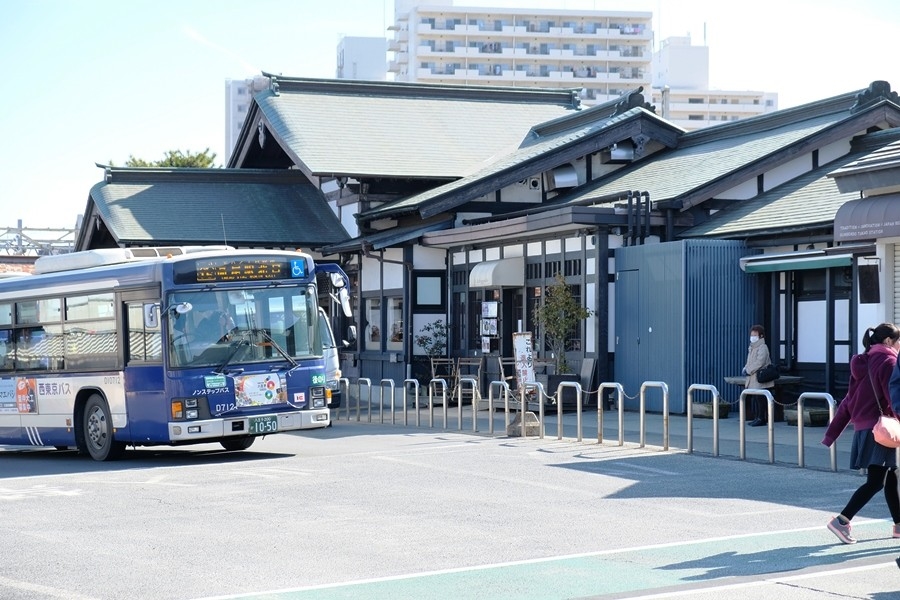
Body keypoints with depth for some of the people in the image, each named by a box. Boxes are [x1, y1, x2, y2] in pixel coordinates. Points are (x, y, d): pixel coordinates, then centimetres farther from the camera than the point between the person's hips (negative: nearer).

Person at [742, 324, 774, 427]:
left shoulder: (762, 347, -11)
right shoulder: (751, 348, 19)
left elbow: (759, 362, -20)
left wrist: (748, 371, -16)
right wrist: (745, 368, 5)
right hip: (753, 380, 9)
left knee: (760, 398, -7)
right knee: (756, 398, 12)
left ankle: (762, 418, -4)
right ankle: (758, 417, 17)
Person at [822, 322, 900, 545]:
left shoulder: (862, 364, 14)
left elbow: (848, 401, 15)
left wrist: (831, 434, 15)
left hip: (862, 428, 9)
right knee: (875, 482, -8)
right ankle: (842, 520, -15)